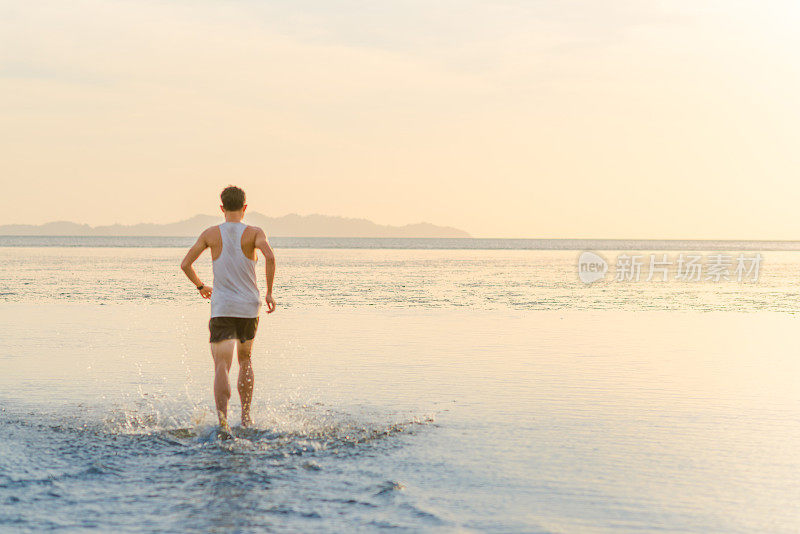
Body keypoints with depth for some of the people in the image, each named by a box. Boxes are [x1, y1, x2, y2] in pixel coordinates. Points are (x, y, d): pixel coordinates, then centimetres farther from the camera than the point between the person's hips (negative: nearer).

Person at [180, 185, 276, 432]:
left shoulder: (211, 234, 3)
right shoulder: (254, 233, -1)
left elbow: (185, 264, 3)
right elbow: (269, 256, -20)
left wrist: (200, 286, 21)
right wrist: (269, 292, -10)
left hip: (222, 309, -1)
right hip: (248, 307, 1)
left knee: (222, 367, -8)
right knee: (245, 360, 23)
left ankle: (222, 417, -31)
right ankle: (246, 416, 26)